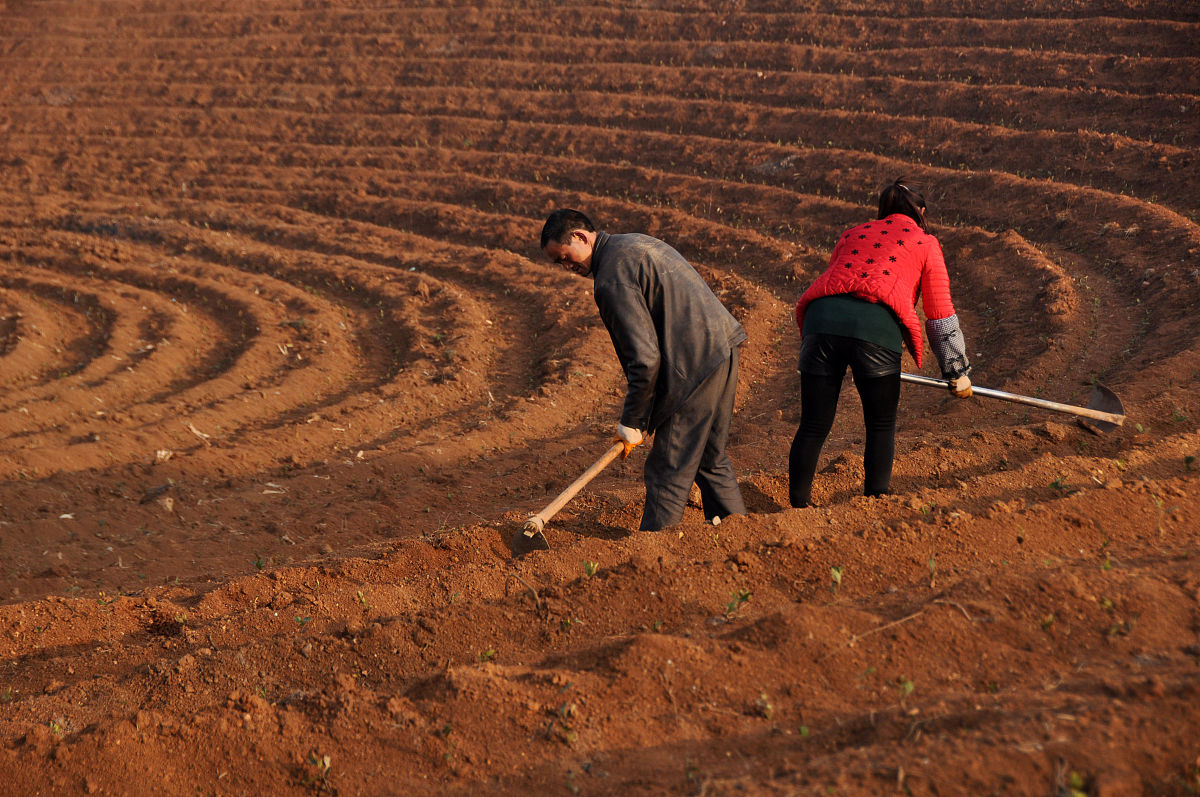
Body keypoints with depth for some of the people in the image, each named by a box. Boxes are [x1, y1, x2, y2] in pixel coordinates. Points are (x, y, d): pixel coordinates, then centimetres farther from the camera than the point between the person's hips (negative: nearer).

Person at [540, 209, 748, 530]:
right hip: (723, 348, 10)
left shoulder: (612, 279, -15)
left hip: (695, 367, -10)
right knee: (712, 460, 21)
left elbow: (645, 358, -19)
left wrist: (631, 424, -8)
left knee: (667, 474, -3)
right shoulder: (635, 242, 15)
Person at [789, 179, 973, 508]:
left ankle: (798, 506, 13)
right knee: (881, 427, 13)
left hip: (822, 315, 3)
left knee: (813, 426, 10)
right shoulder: (925, 243, 23)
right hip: (876, 324, -3)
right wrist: (957, 372, 29)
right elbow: (941, 315, 21)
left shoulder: (852, 234, 34)